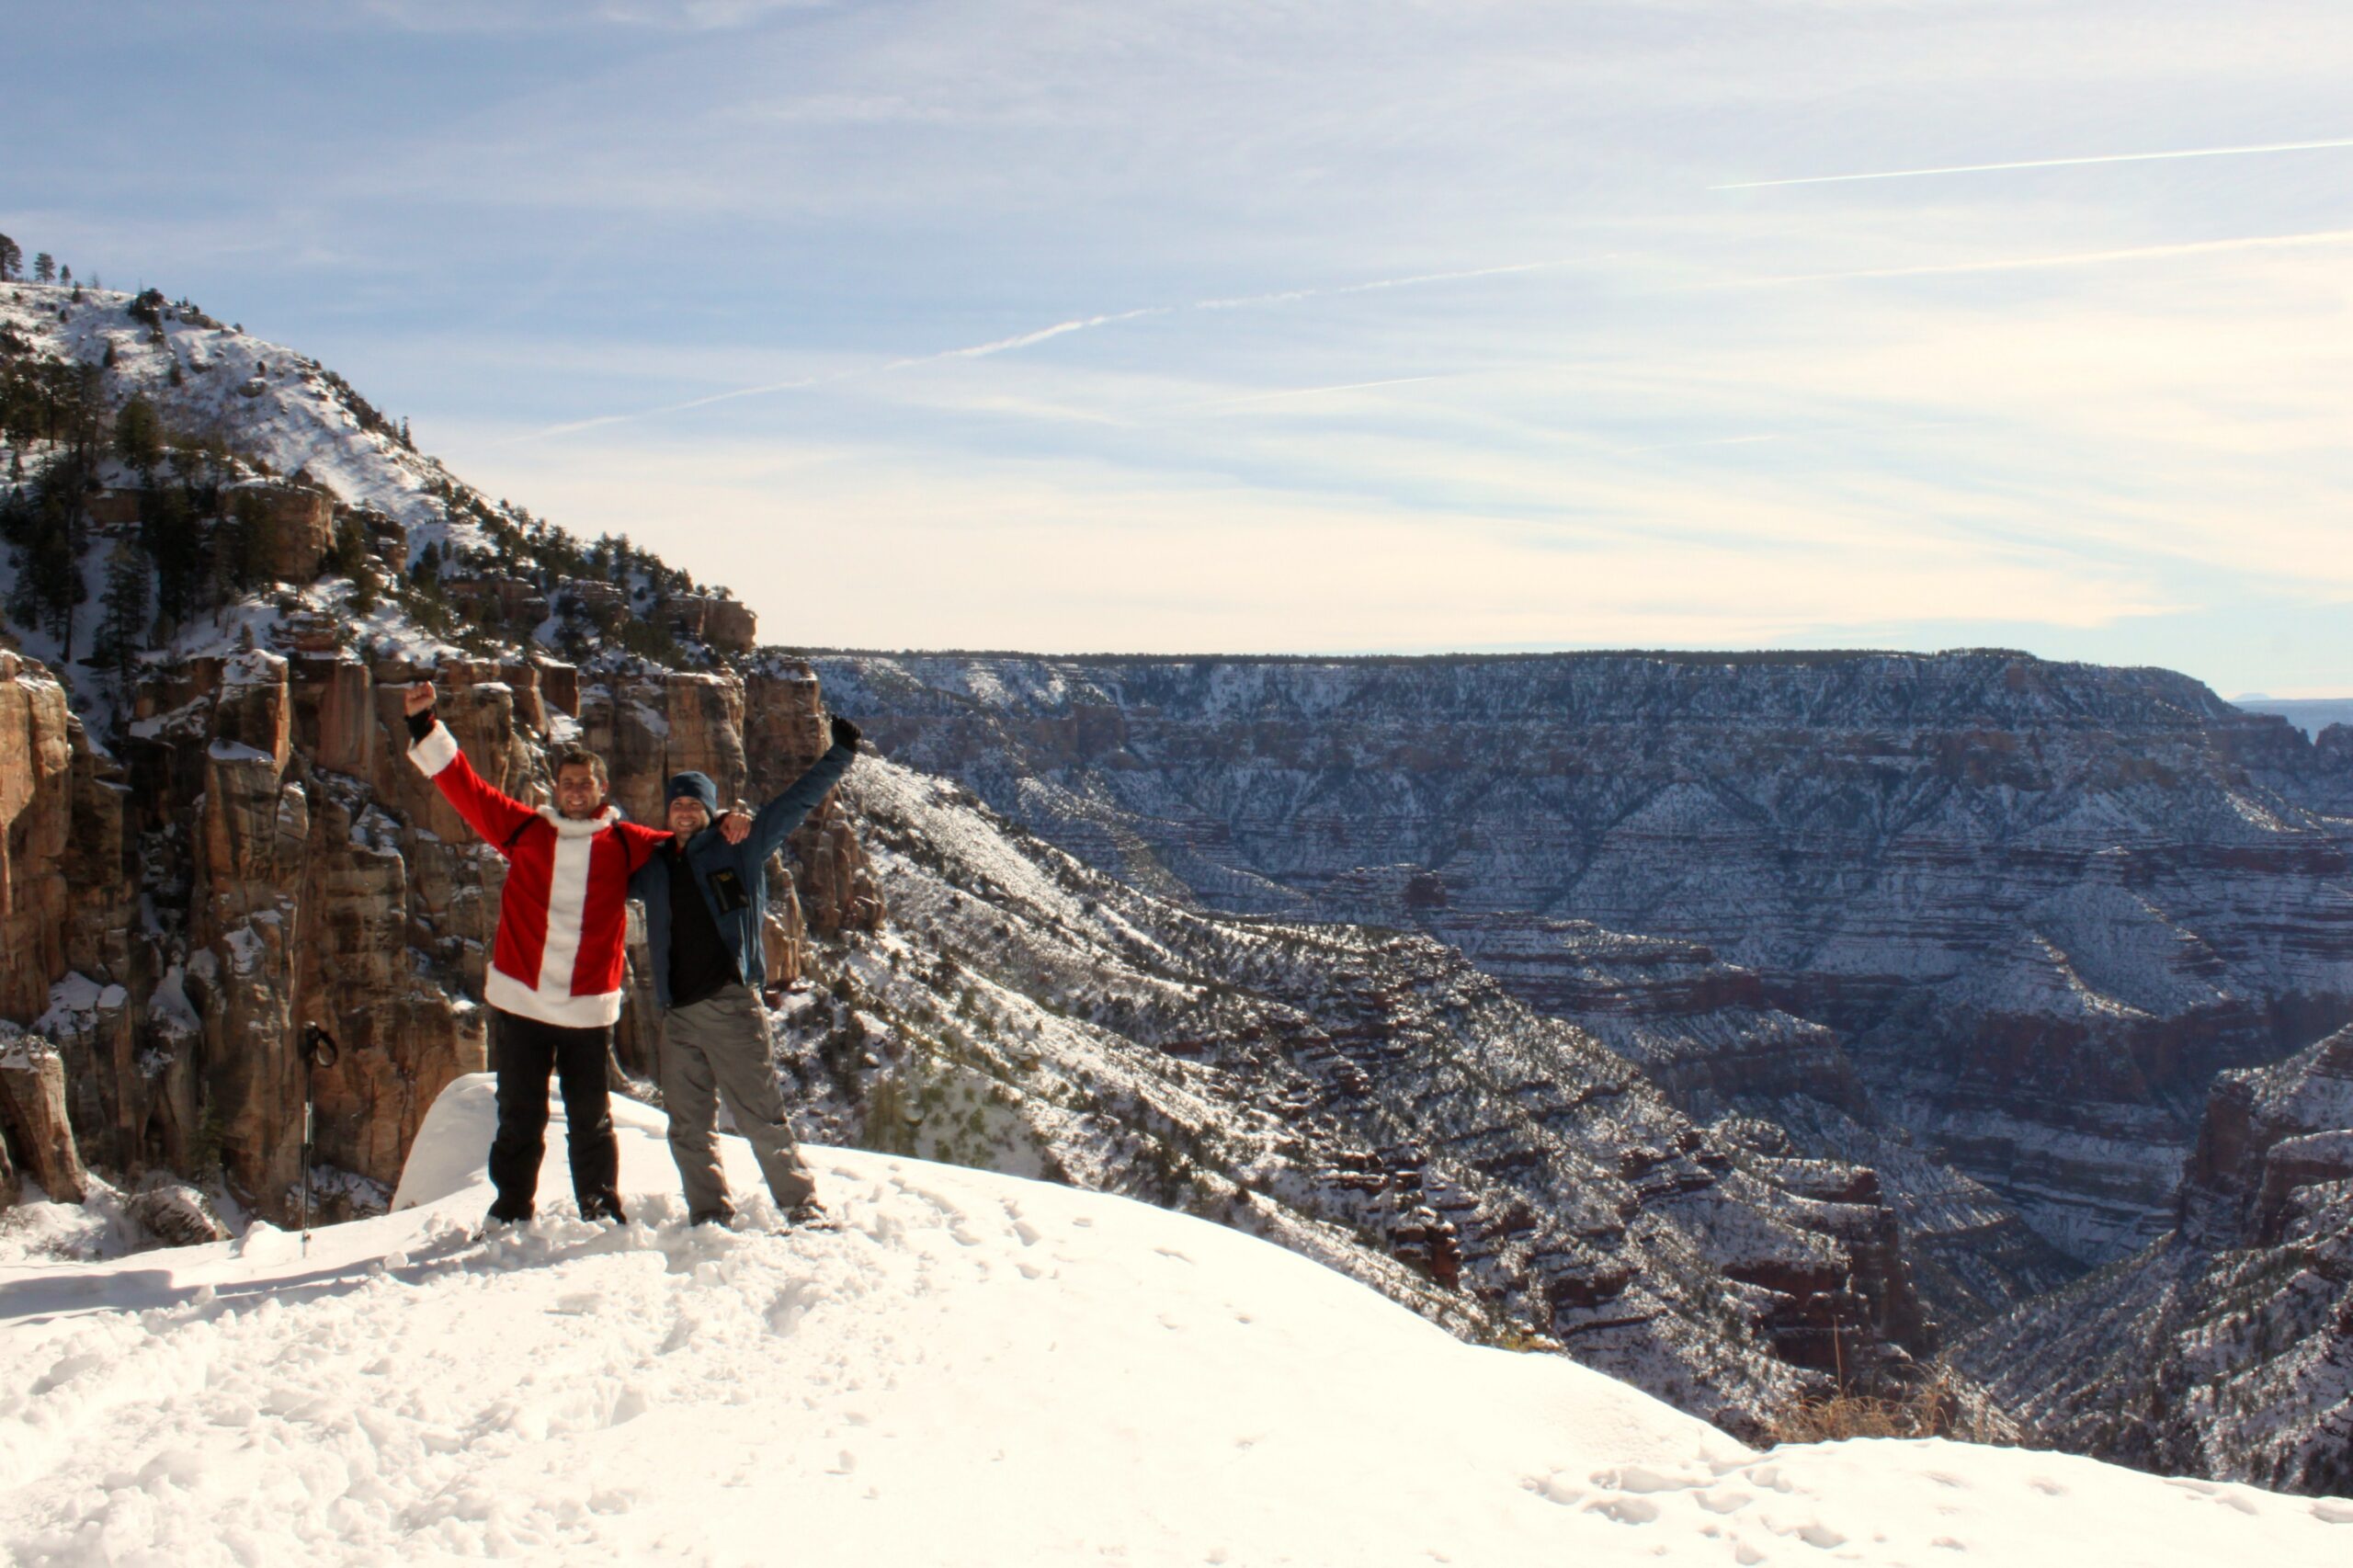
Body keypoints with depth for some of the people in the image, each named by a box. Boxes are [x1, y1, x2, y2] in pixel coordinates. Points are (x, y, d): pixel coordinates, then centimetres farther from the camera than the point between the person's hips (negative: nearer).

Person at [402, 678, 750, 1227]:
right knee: (520, 1120, 9)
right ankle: (511, 1217, 21)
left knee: (591, 1121, 8)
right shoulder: (524, 830, 6)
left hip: (589, 1010, -1)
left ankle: (603, 1215, 20)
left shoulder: (625, 844, 6)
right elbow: (464, 786, 7)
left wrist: (724, 829, -10)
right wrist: (426, 726, 3)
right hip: (519, 1002, 1)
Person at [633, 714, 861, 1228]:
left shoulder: (739, 850, 5)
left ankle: (803, 1208, -1)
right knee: (688, 1127, 8)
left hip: (732, 1005, -5)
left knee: (760, 1115, -7)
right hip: (678, 1013, 5)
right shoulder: (654, 868, 17)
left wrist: (839, 755, 4)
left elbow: (795, 803, 5)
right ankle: (710, 1215, 18)